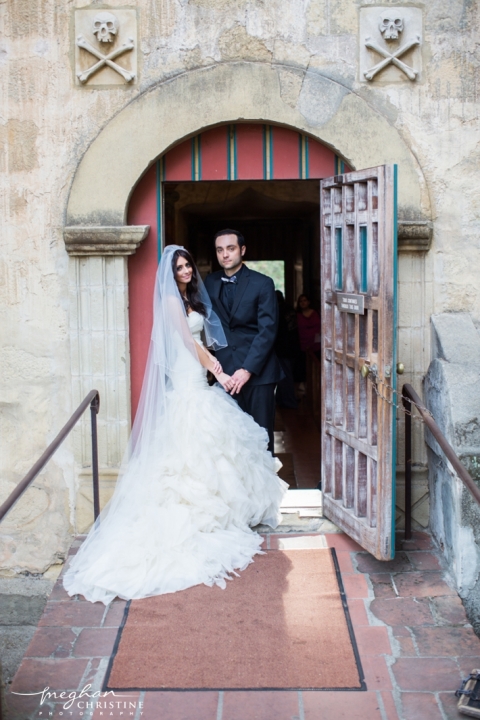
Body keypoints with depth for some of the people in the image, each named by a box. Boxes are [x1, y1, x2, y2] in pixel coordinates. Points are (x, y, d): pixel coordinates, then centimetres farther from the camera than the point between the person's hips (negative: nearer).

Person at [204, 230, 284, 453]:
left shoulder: (262, 284, -3)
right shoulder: (210, 282, 10)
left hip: (257, 370, -3)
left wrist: (248, 369, -15)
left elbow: (267, 331, -8)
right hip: (225, 370, 3)